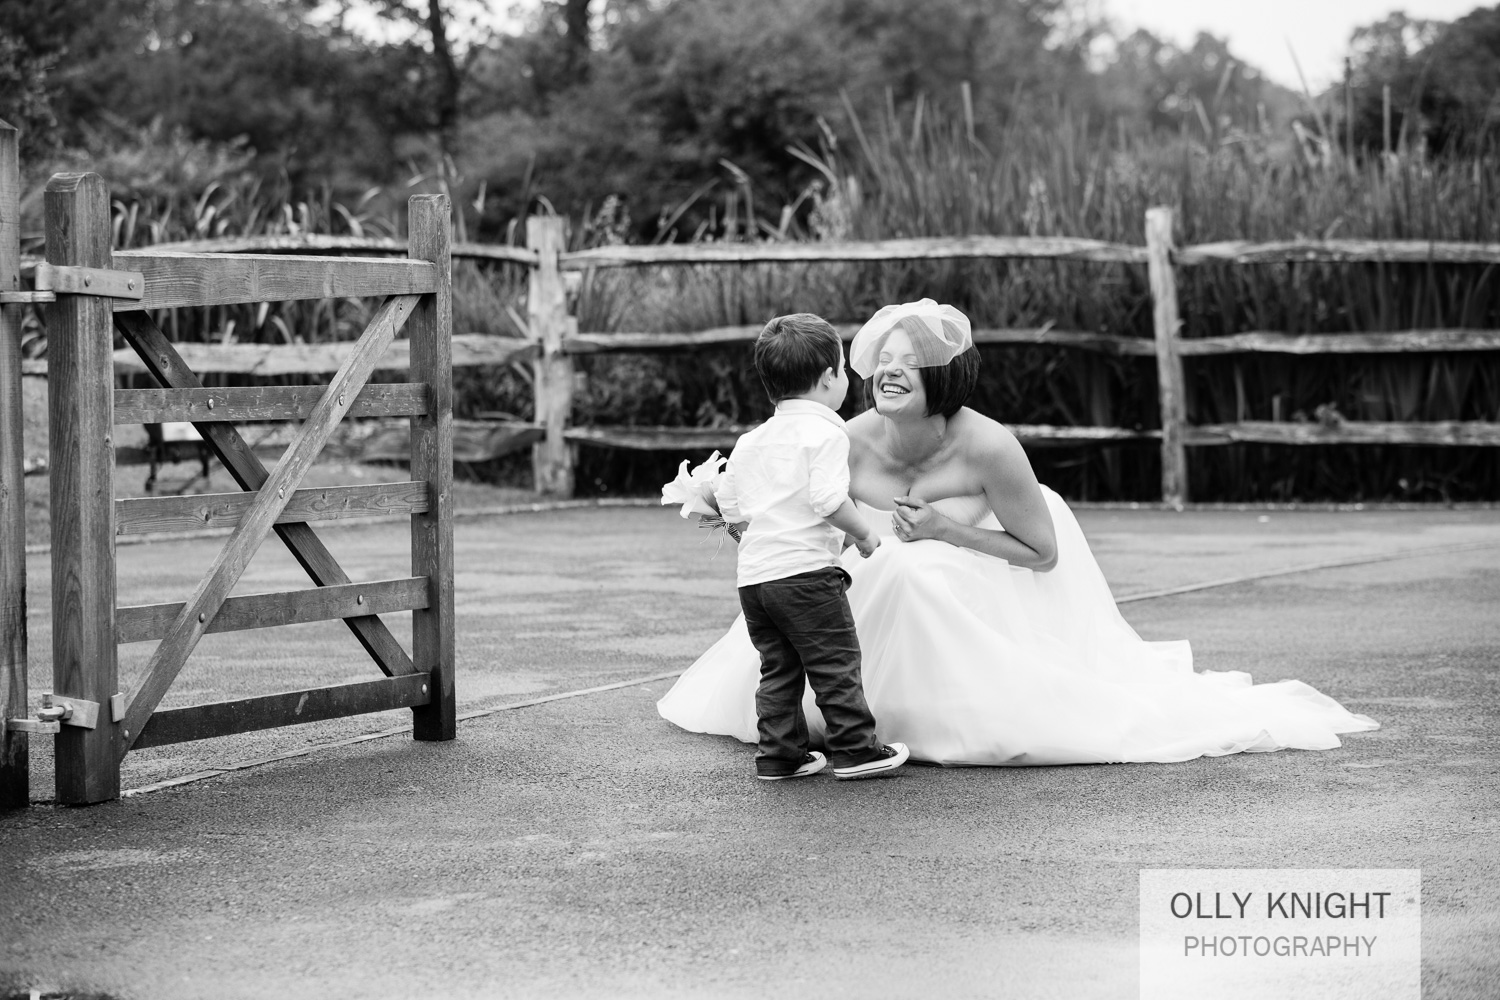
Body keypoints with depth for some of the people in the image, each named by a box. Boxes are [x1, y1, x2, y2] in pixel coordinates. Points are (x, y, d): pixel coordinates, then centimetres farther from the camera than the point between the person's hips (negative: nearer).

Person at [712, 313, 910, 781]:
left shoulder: (751, 440, 15)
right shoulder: (825, 433, -8)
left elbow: (728, 502, 16)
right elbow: (829, 498, -18)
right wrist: (864, 535, -4)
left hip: (752, 573, 7)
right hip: (805, 569, -7)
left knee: (777, 668, 13)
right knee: (835, 663, 1)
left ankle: (778, 754, 13)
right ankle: (855, 750, 4)